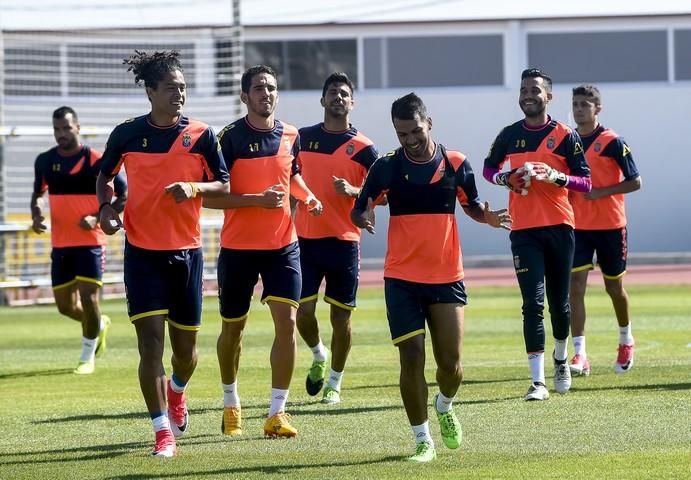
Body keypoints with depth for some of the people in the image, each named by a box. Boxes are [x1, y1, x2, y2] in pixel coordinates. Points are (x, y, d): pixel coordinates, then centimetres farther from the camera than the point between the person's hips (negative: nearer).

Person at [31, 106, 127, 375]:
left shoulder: (96, 160, -10)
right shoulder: (45, 161, 4)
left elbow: (124, 196, -5)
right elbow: (37, 194, 19)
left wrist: (99, 218, -18)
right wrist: (36, 216, -3)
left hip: (90, 242, -5)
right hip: (60, 244, 5)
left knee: (88, 298, -11)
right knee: (66, 306, 7)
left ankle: (88, 356, 8)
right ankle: (99, 324, 38)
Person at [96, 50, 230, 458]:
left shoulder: (201, 135, -2)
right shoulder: (127, 134, -1)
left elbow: (224, 186, 1)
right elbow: (105, 176, 15)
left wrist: (195, 188, -19)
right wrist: (106, 207, -4)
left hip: (187, 251, 1)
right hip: (142, 251, -1)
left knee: (186, 346, 9)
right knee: (151, 340, -11)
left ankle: (176, 392, 44)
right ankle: (163, 432, -6)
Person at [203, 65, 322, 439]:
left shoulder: (290, 136, 4)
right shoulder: (229, 138, -11)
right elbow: (211, 196, -15)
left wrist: (307, 197, 6)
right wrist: (258, 199, -23)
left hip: (282, 245, 3)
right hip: (237, 249, -3)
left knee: (287, 322, -11)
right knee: (233, 328, 11)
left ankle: (277, 413, -7)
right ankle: (231, 403, 34)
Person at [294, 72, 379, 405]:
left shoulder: (363, 148, -1)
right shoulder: (302, 138, 6)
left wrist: (353, 191, -19)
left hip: (344, 242, -2)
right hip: (306, 240, 2)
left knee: (341, 318, 2)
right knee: (303, 311, -5)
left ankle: (335, 384, 17)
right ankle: (318, 356, 26)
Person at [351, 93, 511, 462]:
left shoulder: (455, 164, -1)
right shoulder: (386, 167, -3)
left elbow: (472, 205, 12)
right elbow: (358, 211, -1)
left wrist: (488, 217, -11)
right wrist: (364, 217, -25)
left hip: (447, 278, 1)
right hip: (402, 279, -1)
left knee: (450, 363, 0)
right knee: (411, 359, -6)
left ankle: (445, 407, 34)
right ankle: (422, 441, 5)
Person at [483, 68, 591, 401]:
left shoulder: (565, 136, 0)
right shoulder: (509, 135, 6)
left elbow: (585, 183, -2)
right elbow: (488, 168, 20)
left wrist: (556, 176, -21)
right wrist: (506, 179, -3)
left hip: (559, 227, 0)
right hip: (524, 230, 0)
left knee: (559, 300, 10)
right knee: (533, 302, -10)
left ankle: (560, 359, 38)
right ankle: (537, 381, -14)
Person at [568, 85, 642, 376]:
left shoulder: (612, 142, -8)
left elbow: (635, 182, -8)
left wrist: (602, 192, -18)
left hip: (610, 226, -3)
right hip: (577, 227, 3)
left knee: (614, 287, 11)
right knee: (575, 285, -12)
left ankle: (626, 341, 38)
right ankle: (579, 355, -14)